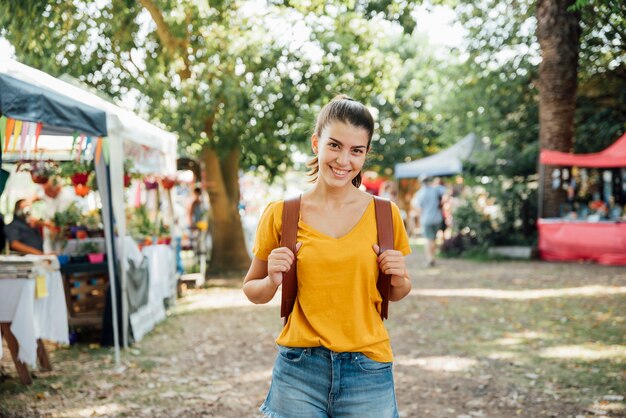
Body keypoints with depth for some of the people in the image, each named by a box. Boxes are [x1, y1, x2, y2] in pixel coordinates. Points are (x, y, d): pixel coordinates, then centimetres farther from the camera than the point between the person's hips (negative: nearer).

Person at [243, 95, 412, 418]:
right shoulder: (281, 214, -1)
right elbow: (252, 290, 10)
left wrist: (398, 279, -6)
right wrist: (273, 281, -10)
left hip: (367, 372, 1)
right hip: (299, 371, 0)